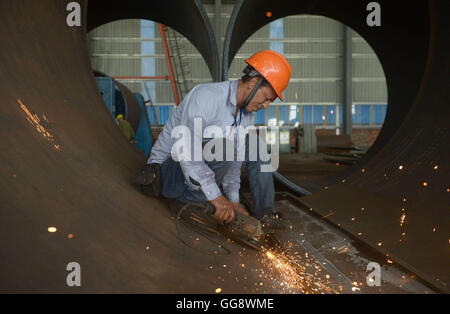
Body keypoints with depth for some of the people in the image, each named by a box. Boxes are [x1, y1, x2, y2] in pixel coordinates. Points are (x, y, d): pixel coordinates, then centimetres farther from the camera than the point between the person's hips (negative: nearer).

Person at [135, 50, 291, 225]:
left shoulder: (247, 114, 2)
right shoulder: (206, 96, -25)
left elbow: (233, 161, 3)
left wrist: (232, 200, -11)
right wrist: (217, 198, -36)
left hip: (201, 166, 8)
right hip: (170, 166, -8)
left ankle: (263, 215, -2)